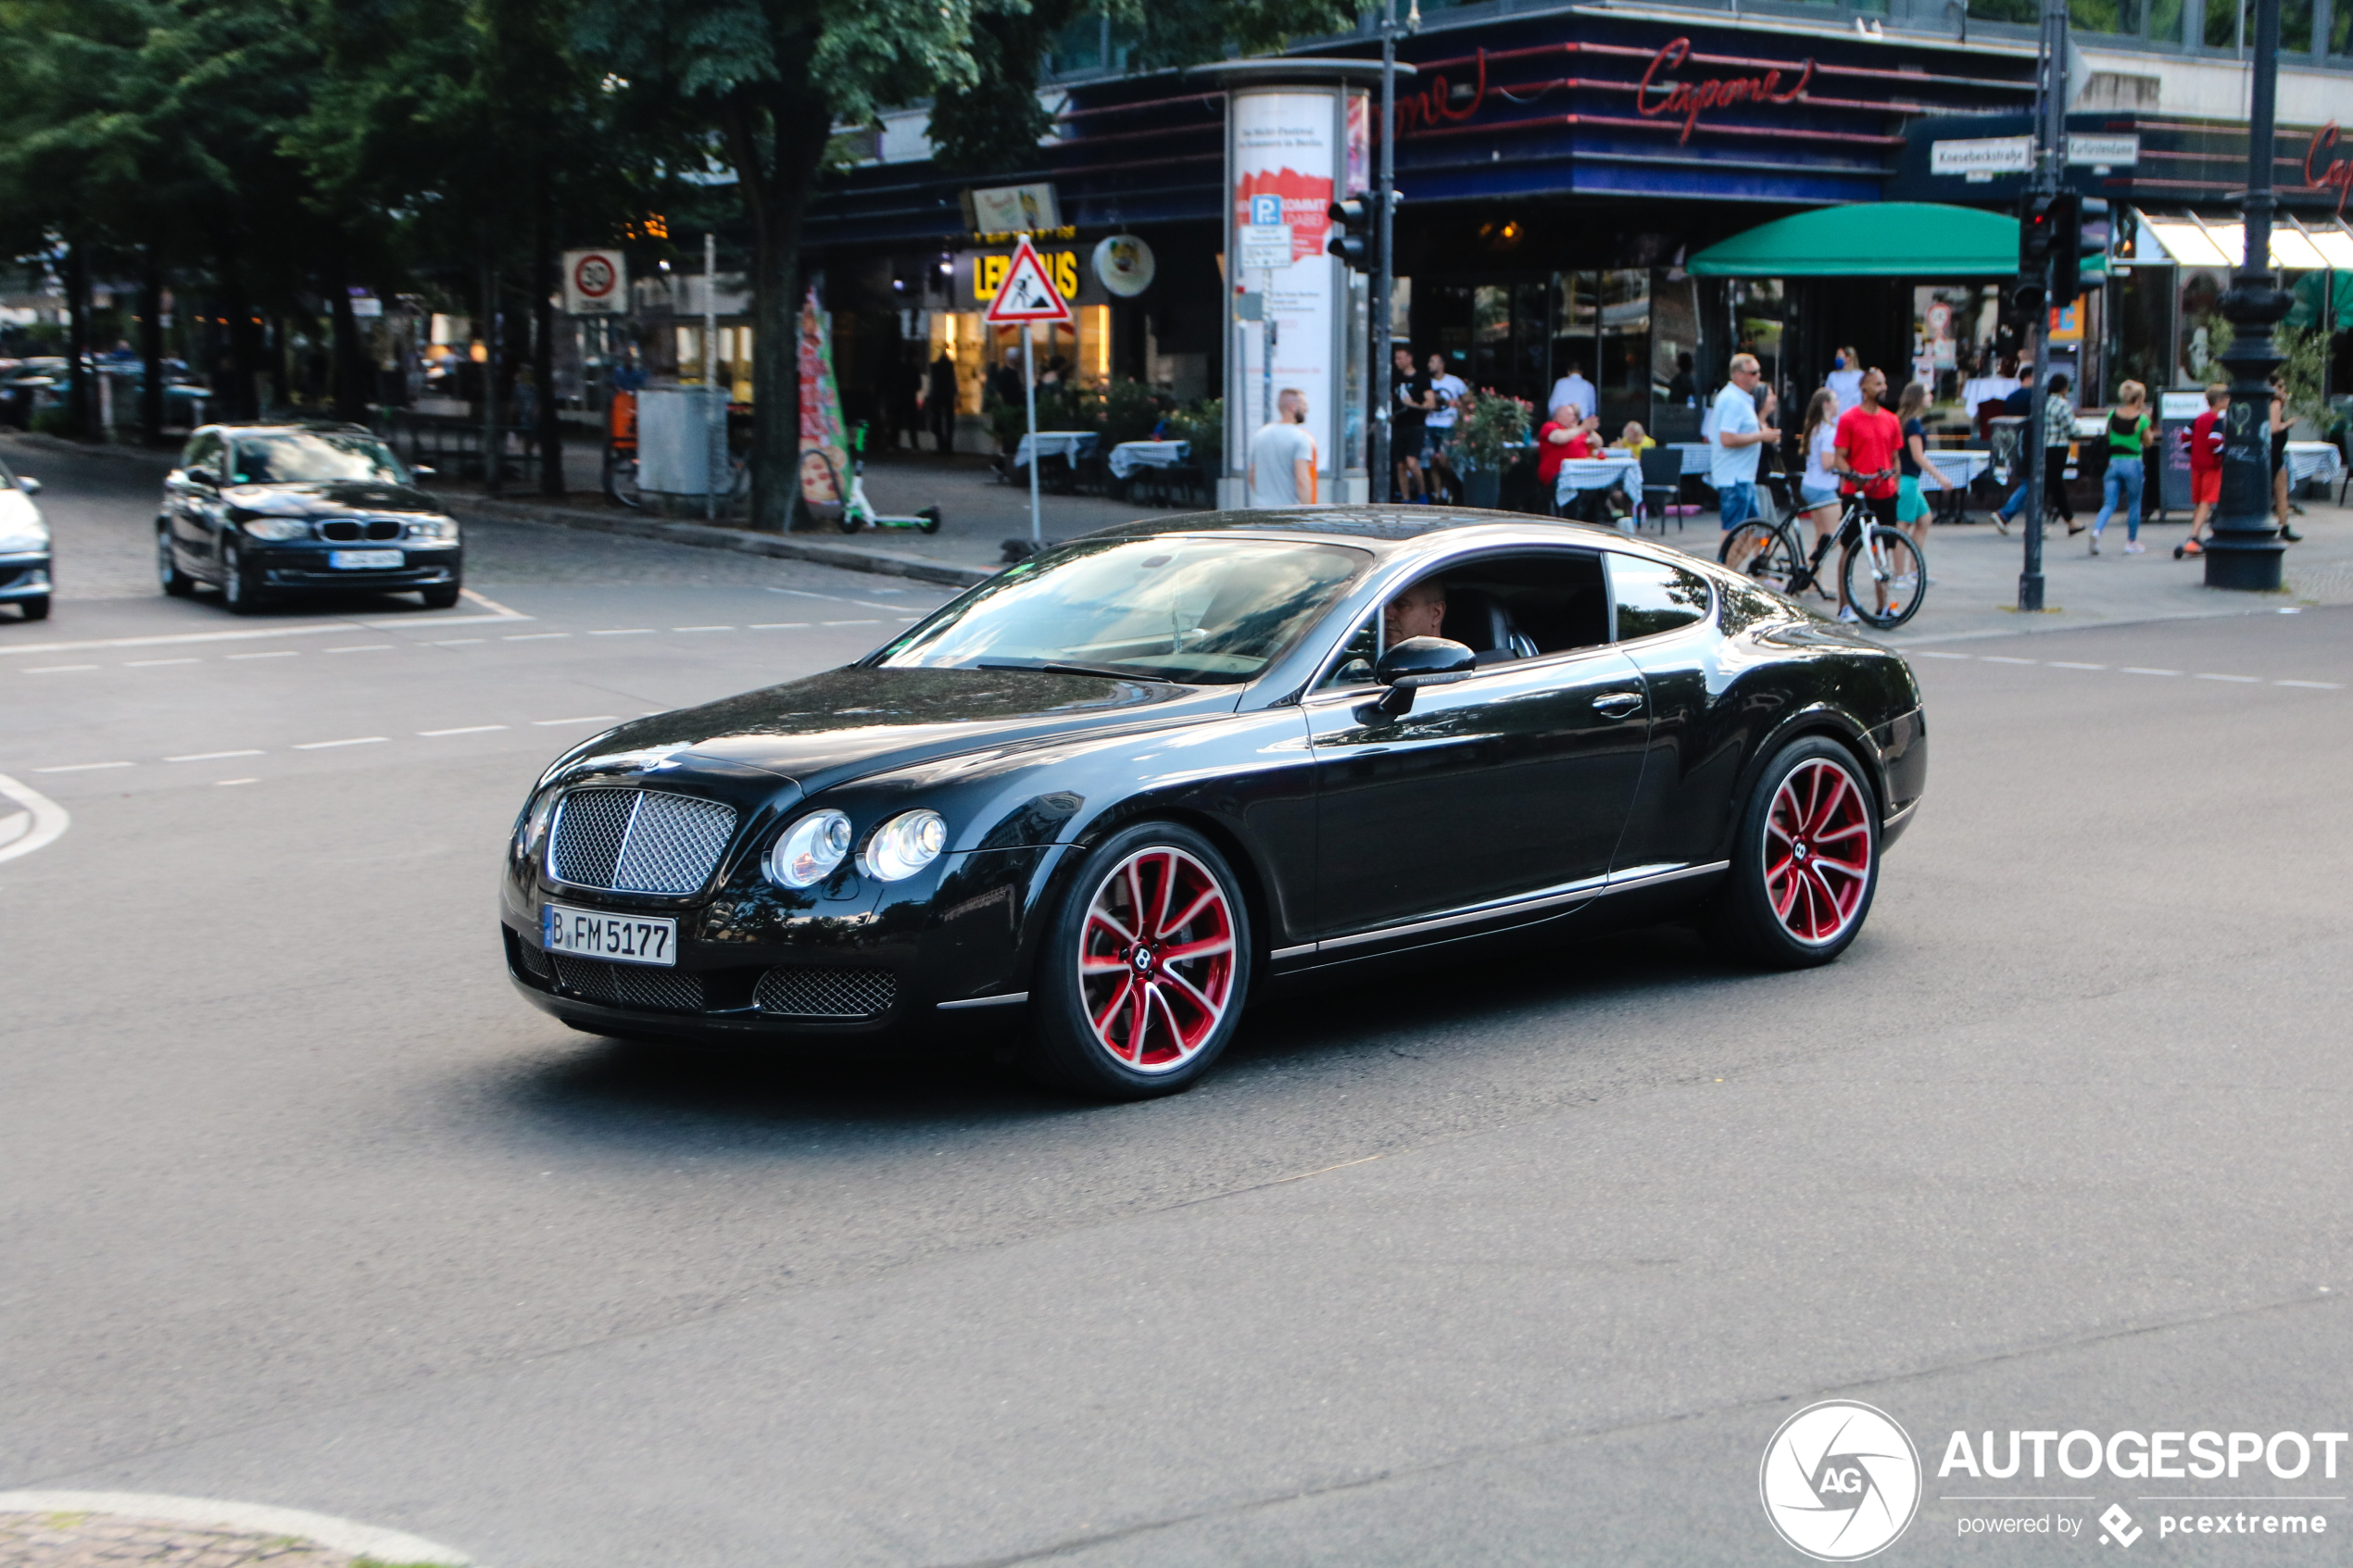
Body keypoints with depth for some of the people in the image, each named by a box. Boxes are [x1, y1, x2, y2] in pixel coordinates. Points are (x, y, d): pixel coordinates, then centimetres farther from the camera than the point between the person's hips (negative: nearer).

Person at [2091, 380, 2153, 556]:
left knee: (2109, 503, 3)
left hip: (2113, 462, 3)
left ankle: (2097, 530, -24)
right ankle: (2131, 542, 21)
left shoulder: (2112, 414, 0)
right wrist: (2152, 432, 15)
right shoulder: (2142, 419, -10)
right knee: (2134, 504, 13)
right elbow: (2148, 443, 0)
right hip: (2133, 463, -3)